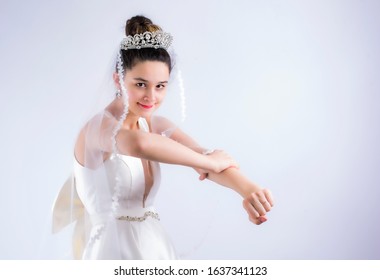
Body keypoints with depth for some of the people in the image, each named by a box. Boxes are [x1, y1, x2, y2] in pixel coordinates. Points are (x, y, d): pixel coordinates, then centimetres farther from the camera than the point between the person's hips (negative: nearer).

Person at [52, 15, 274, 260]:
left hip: (156, 247, 6)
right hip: (115, 250, -6)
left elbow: (207, 158, -13)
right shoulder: (98, 127, -17)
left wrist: (248, 189, -31)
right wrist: (209, 161, -29)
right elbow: (139, 143, -40)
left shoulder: (157, 126, 2)